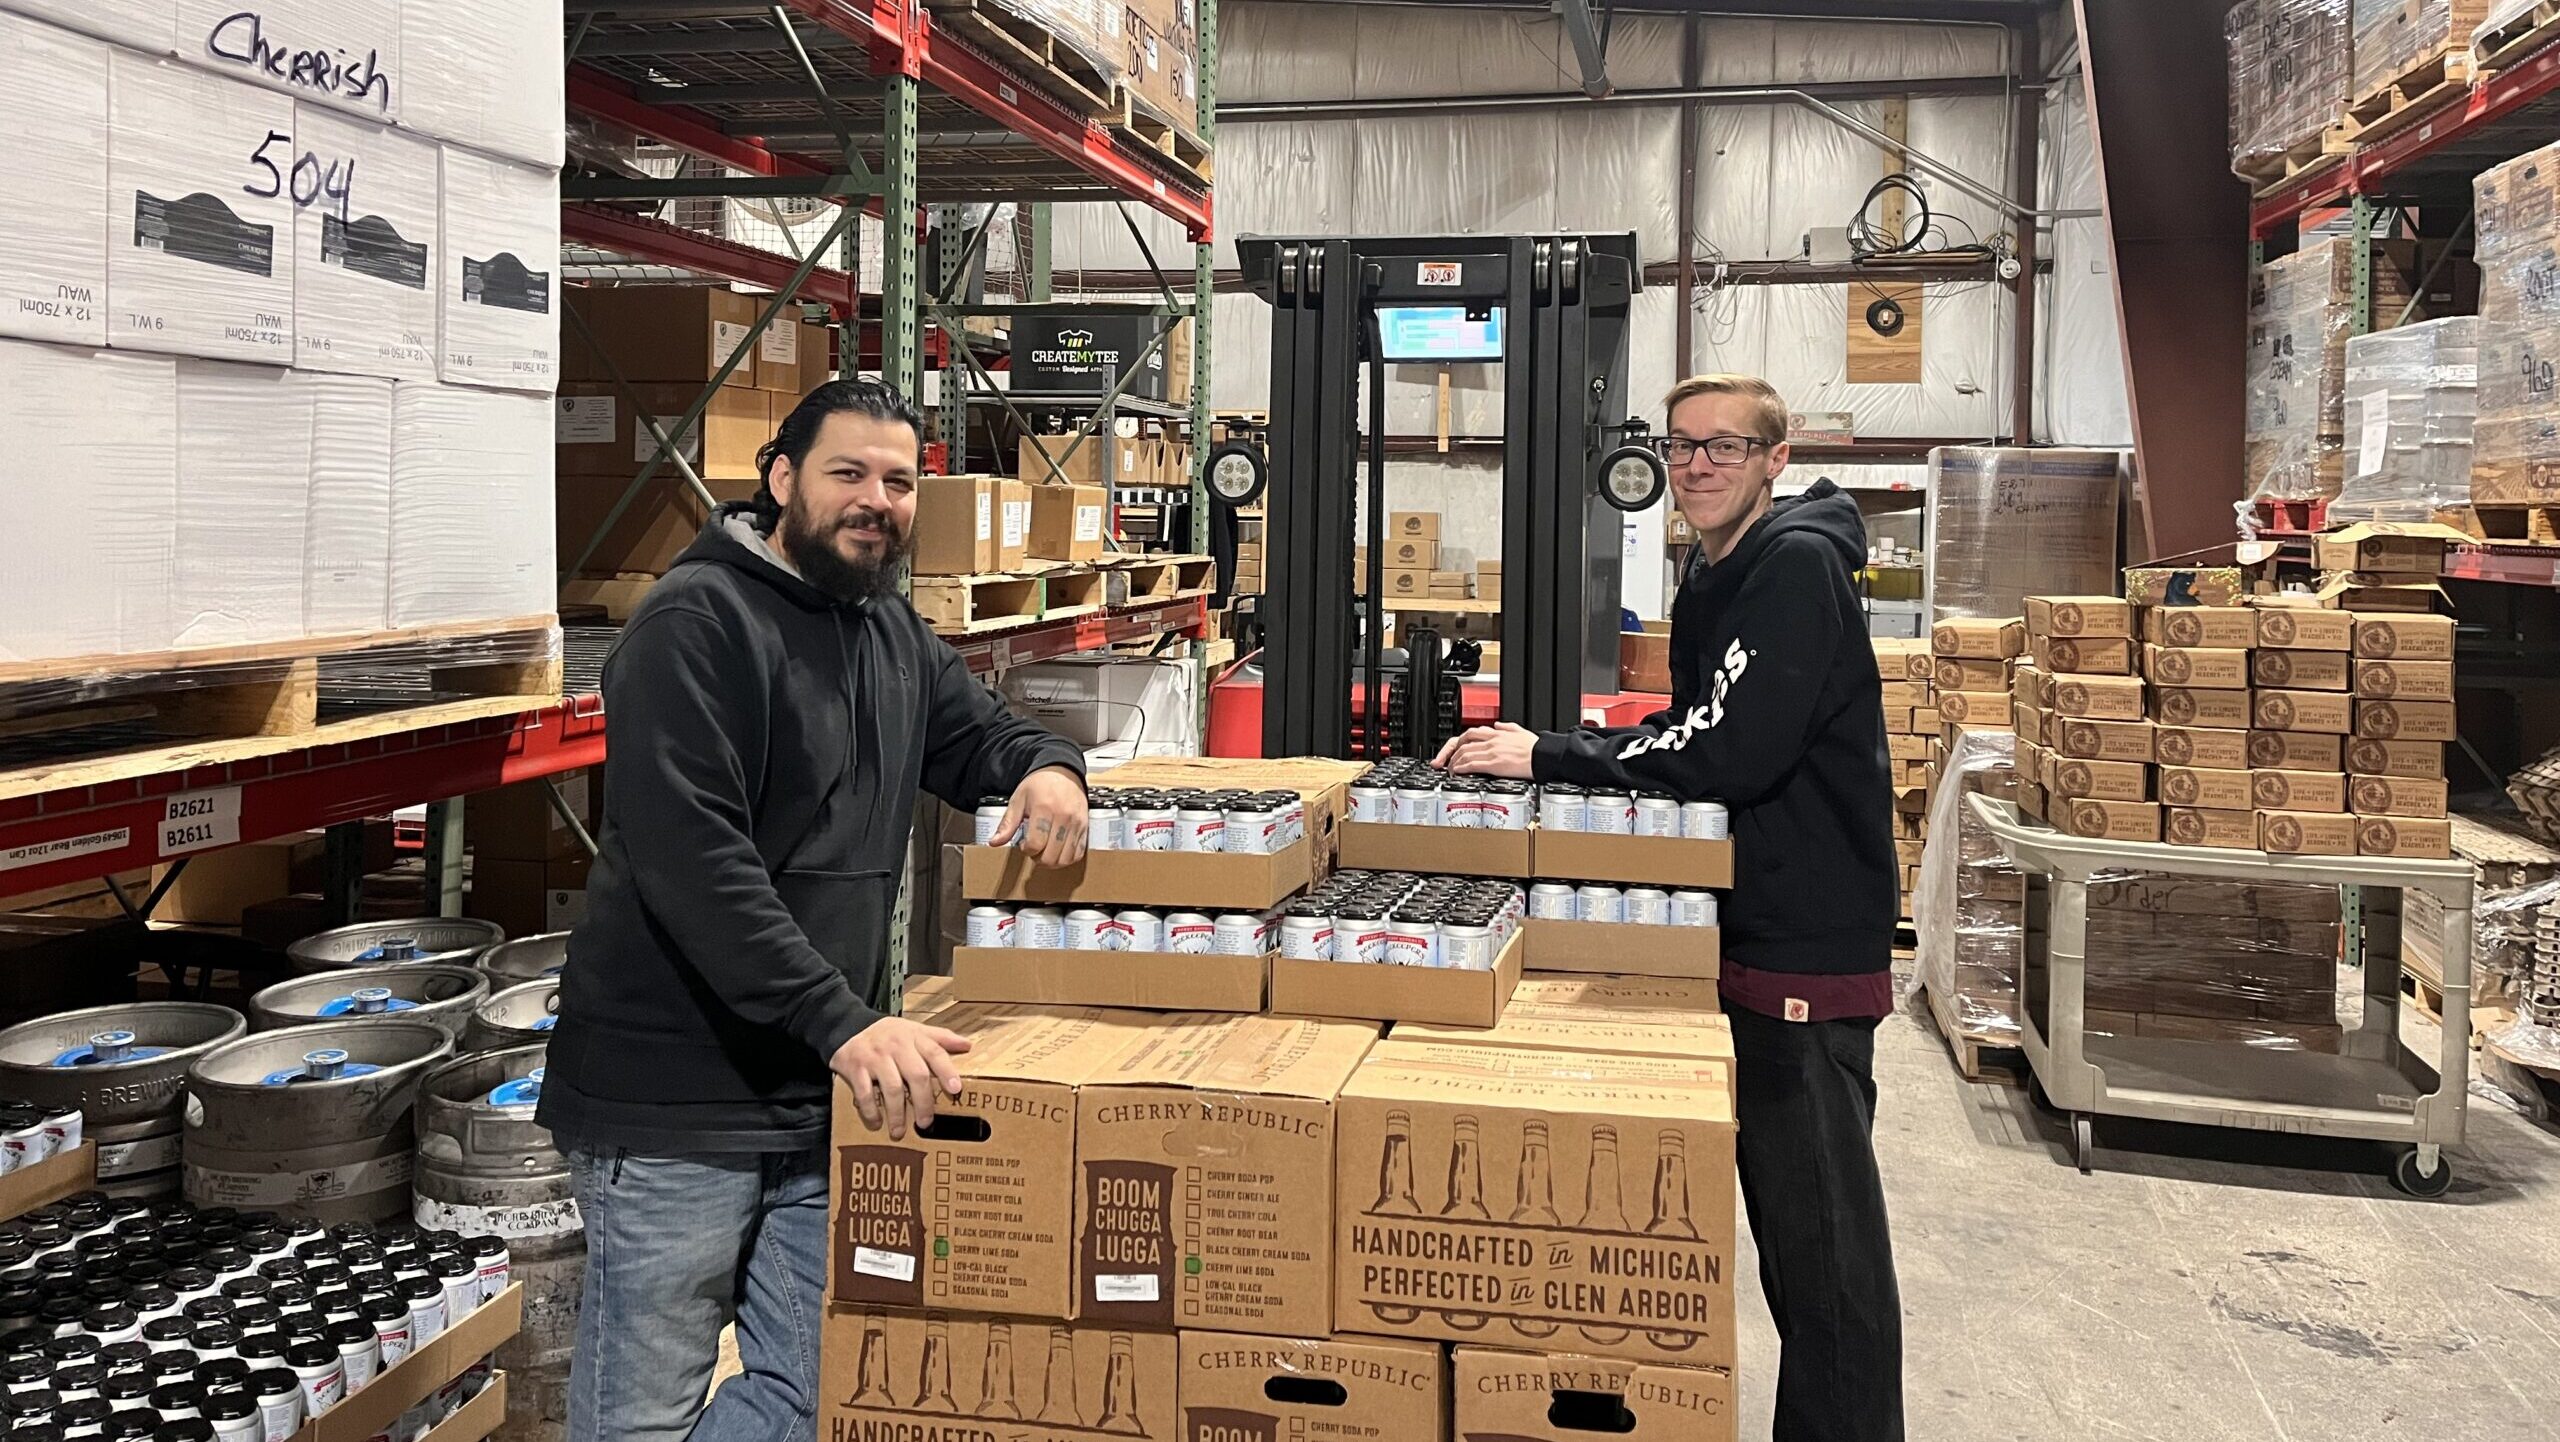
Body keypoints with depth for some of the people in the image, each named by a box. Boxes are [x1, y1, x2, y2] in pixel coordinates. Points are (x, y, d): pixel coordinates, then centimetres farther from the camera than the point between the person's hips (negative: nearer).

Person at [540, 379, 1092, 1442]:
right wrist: (843, 1022, -29)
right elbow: (689, 857, -23)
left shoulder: (892, 634, 12)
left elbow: (977, 733, 27)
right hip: (675, 1108, -7)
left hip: (828, 1098, 7)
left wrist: (1046, 764, 1)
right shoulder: (697, 620, -13)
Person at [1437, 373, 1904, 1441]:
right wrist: (1543, 750, 4)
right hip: (1752, 935, 10)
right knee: (1784, 1213, 18)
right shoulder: (1716, 577, 15)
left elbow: (1730, 754, -24)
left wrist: (1548, 758, -17)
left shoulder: (1796, 565, -16)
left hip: (1808, 949, -10)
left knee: (1820, 1227, -3)